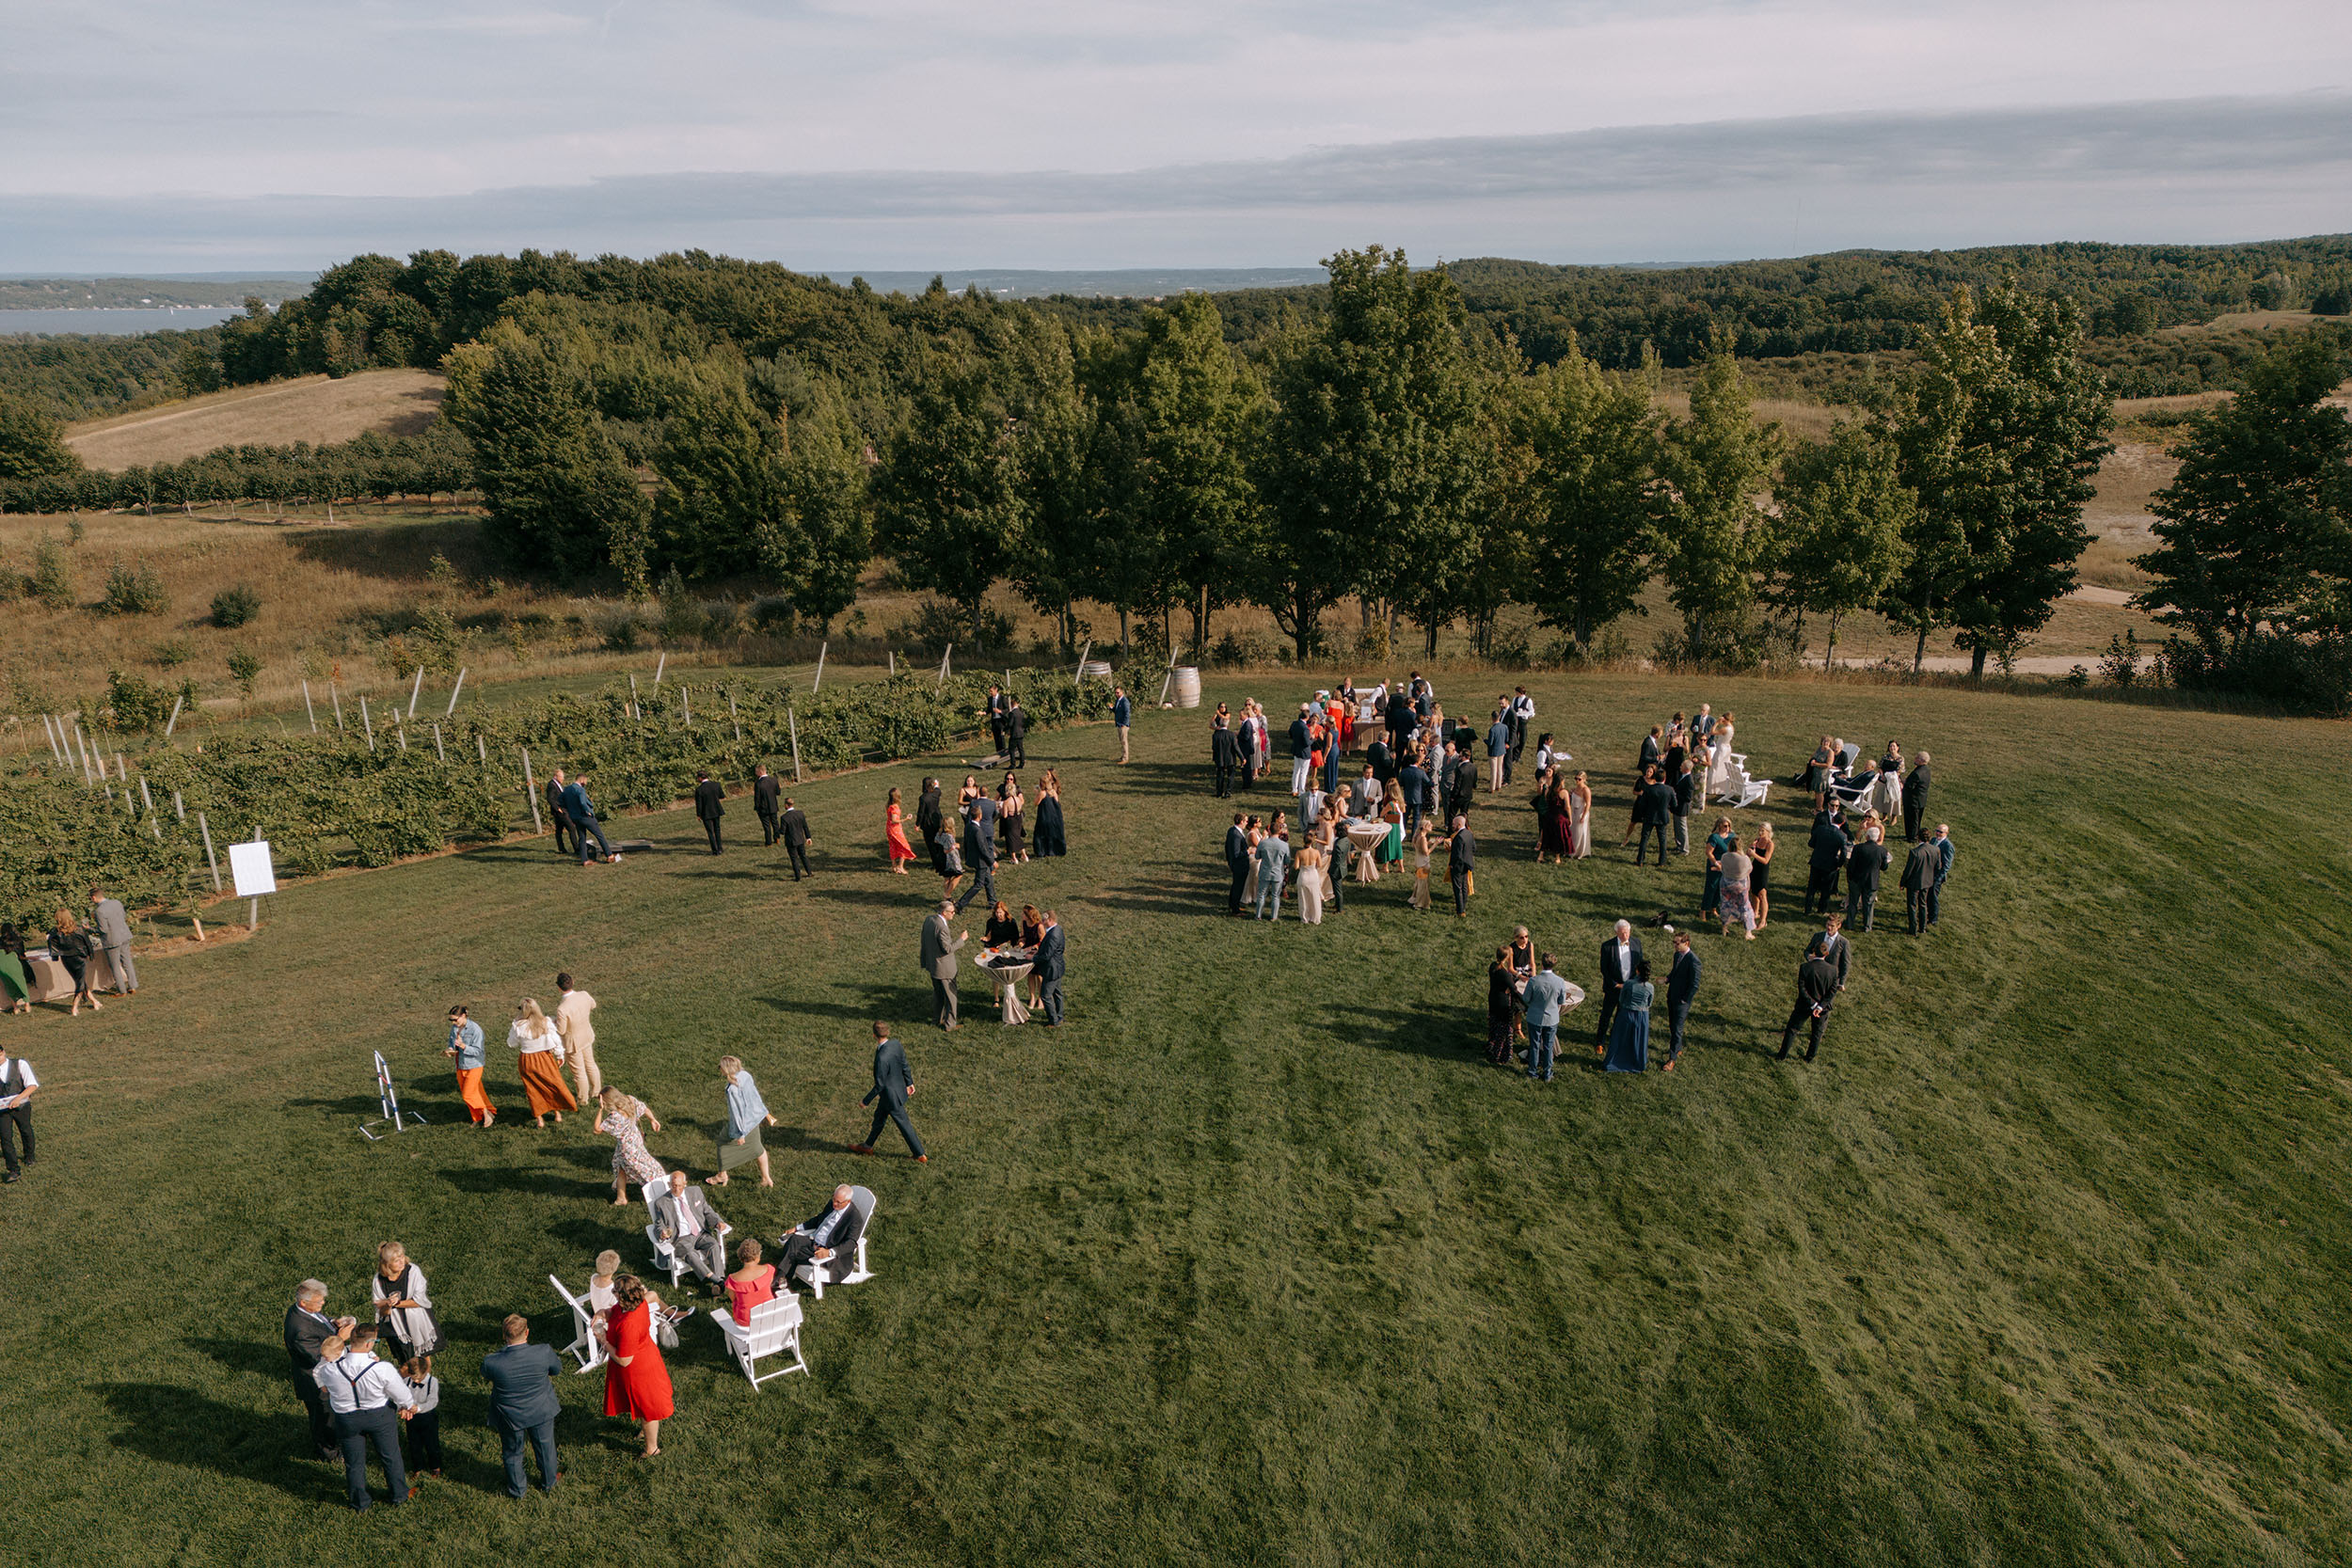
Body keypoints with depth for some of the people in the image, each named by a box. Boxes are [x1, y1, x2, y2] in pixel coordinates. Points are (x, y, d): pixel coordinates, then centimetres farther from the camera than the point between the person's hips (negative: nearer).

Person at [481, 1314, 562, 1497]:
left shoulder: (492, 1362, -33)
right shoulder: (544, 1353, -32)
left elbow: (485, 1376, -7)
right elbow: (557, 1369, -9)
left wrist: (504, 1349, -2)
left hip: (510, 1417, 0)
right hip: (541, 1412, 1)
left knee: (512, 1453, 27)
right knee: (545, 1447, 27)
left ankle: (517, 1489, 48)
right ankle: (548, 1482, 50)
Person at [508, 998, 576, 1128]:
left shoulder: (518, 1026, -20)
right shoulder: (546, 1023, -16)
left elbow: (512, 1043, -3)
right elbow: (556, 1040, -8)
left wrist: (511, 1030, 11)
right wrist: (560, 1056, 6)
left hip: (527, 1061, -1)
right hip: (545, 1058, 1)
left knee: (533, 1089, 16)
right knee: (554, 1084, 19)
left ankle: (539, 1119, 23)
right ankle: (557, 1113, 33)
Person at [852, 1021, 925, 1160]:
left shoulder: (882, 1058, -36)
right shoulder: (896, 1044, -12)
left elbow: (879, 1085, -26)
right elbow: (904, 1066, 3)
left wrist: (866, 1101, -13)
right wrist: (909, 1083, 19)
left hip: (892, 1096, -8)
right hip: (899, 1087, 8)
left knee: (904, 1126, 9)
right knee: (879, 1117, 26)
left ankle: (921, 1155, 22)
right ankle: (867, 1146, 44)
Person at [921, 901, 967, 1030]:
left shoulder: (928, 919, -2)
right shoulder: (941, 927, -30)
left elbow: (924, 940, 8)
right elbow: (947, 949, -25)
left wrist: (924, 960, 19)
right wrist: (961, 939, -14)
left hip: (931, 964, 9)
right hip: (943, 968, -9)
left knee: (937, 993, 25)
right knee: (950, 995, 7)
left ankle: (937, 1019, 37)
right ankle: (949, 1024, 16)